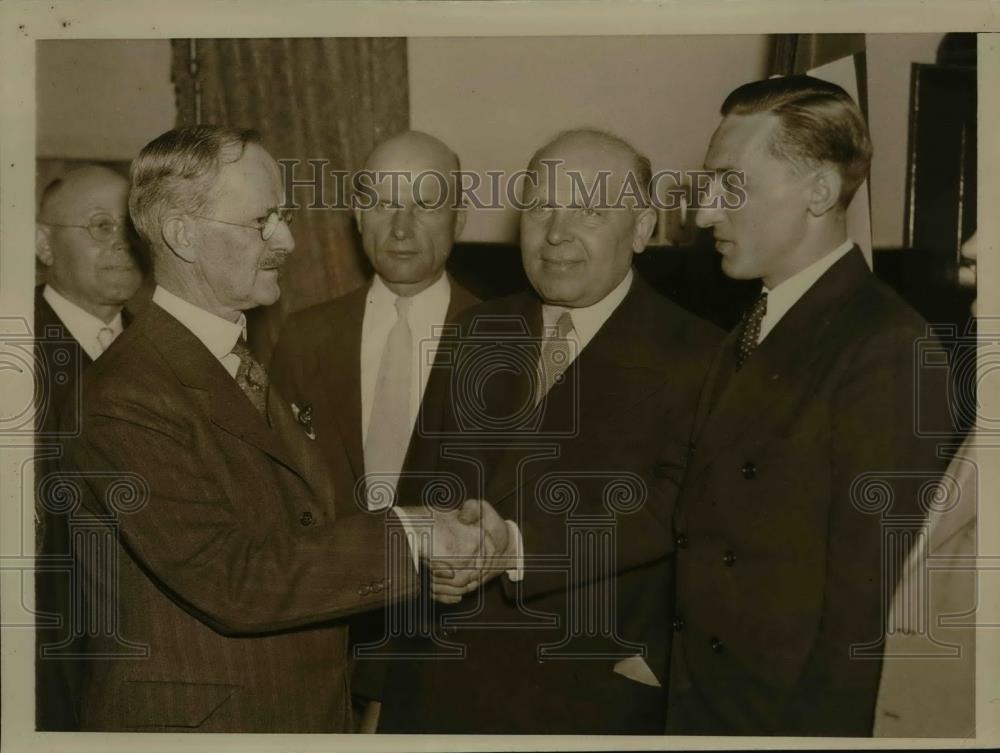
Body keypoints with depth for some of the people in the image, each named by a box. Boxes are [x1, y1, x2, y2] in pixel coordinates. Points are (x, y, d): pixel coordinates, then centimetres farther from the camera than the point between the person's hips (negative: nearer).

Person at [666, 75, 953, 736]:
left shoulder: (886, 351, -20)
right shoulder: (752, 334, 7)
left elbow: (868, 601, -20)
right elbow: (712, 541, 7)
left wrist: (822, 727, -15)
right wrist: (681, 690, 2)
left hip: (795, 712, -7)